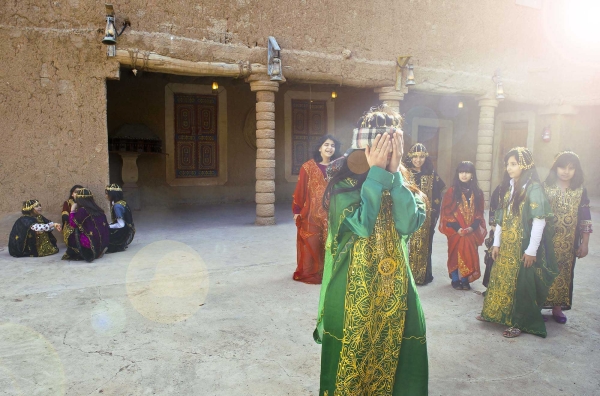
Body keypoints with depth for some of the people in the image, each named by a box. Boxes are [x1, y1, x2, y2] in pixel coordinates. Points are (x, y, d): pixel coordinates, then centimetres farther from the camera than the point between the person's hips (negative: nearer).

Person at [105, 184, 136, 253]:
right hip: (127, 230, 9)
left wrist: (108, 226, -9)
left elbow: (121, 225, -21)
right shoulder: (122, 202, 6)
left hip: (123, 233, -9)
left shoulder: (117, 206, -20)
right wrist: (108, 225, 8)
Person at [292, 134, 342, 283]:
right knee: (311, 245, 0)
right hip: (311, 213, -2)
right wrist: (297, 211, -6)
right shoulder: (308, 167, -2)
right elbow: (300, 190, -3)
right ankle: (308, 273, 15)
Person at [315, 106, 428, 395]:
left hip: (393, 282, 4)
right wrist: (377, 172, -21)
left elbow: (409, 224, -14)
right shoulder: (344, 181, -10)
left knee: (390, 350, 13)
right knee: (350, 350, 9)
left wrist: (393, 173, -17)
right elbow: (362, 224, -25)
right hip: (354, 283, -4)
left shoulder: (401, 180, 3)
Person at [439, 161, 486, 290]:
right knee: (455, 255, 3)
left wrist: (473, 227, -9)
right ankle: (455, 280, 16)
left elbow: (479, 212, 5)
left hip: (472, 231, 3)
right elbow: (446, 212, -6)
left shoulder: (477, 193, 5)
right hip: (455, 231, -2)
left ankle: (465, 280, 19)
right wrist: (457, 227, -14)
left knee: (469, 256, 6)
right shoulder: (452, 191, -4)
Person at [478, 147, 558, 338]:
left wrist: (531, 250, -16)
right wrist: (496, 243, 9)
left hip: (523, 246, -7)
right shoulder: (508, 187, 9)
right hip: (506, 245, 7)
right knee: (501, 279, 14)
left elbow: (539, 221, -16)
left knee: (521, 284, 3)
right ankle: (496, 313, 29)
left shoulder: (533, 189, -14)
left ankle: (520, 323, 16)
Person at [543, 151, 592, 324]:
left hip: (568, 243, 2)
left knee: (563, 274, 10)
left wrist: (584, 243, 2)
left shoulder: (580, 191, 2)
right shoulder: (545, 188, -4)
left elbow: (585, 219, 4)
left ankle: (557, 307, 24)